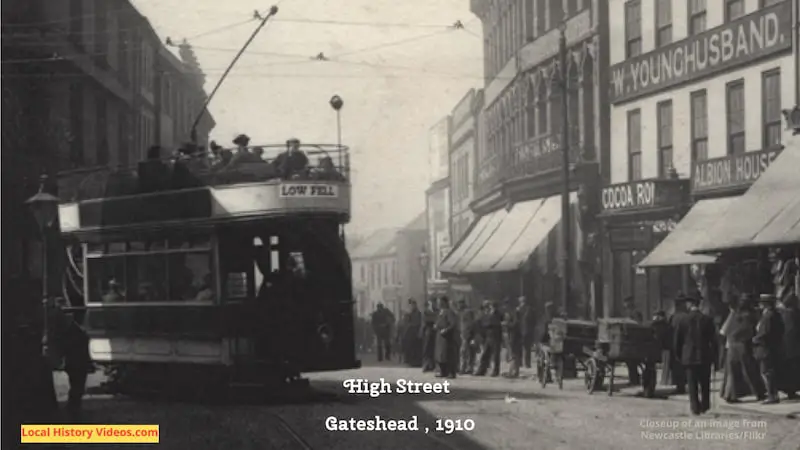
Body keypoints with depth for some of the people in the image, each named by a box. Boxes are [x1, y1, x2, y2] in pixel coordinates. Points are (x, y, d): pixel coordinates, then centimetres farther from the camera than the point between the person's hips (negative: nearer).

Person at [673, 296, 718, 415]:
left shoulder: (682, 320, -5)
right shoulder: (707, 320, -5)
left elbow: (677, 341, 0)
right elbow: (713, 339, -2)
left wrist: (678, 356, 12)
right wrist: (714, 355, 7)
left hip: (688, 356, 0)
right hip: (705, 356, 0)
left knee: (692, 384, 4)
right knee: (705, 383, 13)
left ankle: (695, 408, 0)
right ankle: (705, 406, 14)